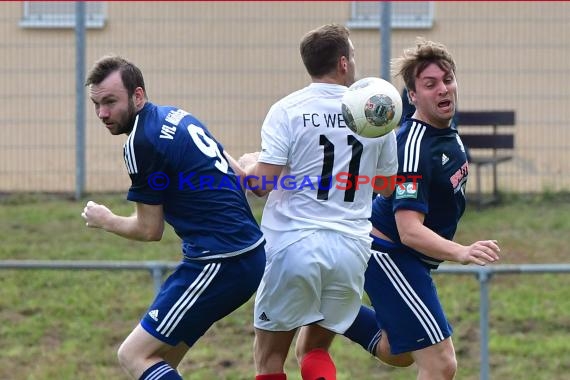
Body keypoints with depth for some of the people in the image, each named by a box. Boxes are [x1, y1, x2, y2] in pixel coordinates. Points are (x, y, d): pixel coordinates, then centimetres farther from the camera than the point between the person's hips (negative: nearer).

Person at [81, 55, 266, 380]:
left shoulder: (141, 143, -13)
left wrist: (106, 221, 12)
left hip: (221, 264, -10)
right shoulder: (175, 116, 13)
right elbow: (238, 173, 21)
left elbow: (149, 230, -4)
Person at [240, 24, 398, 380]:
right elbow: (386, 186, 16)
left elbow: (262, 183, -12)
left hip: (294, 243, -3)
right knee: (314, 350, 19)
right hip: (351, 250, 3)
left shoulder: (287, 110, -6)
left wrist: (248, 164, 10)